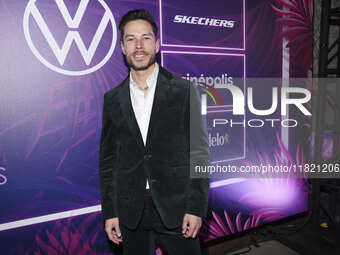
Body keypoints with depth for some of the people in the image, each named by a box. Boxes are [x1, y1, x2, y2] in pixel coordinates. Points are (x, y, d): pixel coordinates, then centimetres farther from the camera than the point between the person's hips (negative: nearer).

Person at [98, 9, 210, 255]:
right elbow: (107, 160, 6)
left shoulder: (184, 90, -4)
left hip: (175, 207, -2)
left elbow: (200, 152, -5)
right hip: (130, 210, 3)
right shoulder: (112, 99, 4)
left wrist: (196, 207, -9)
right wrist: (109, 212, 4)